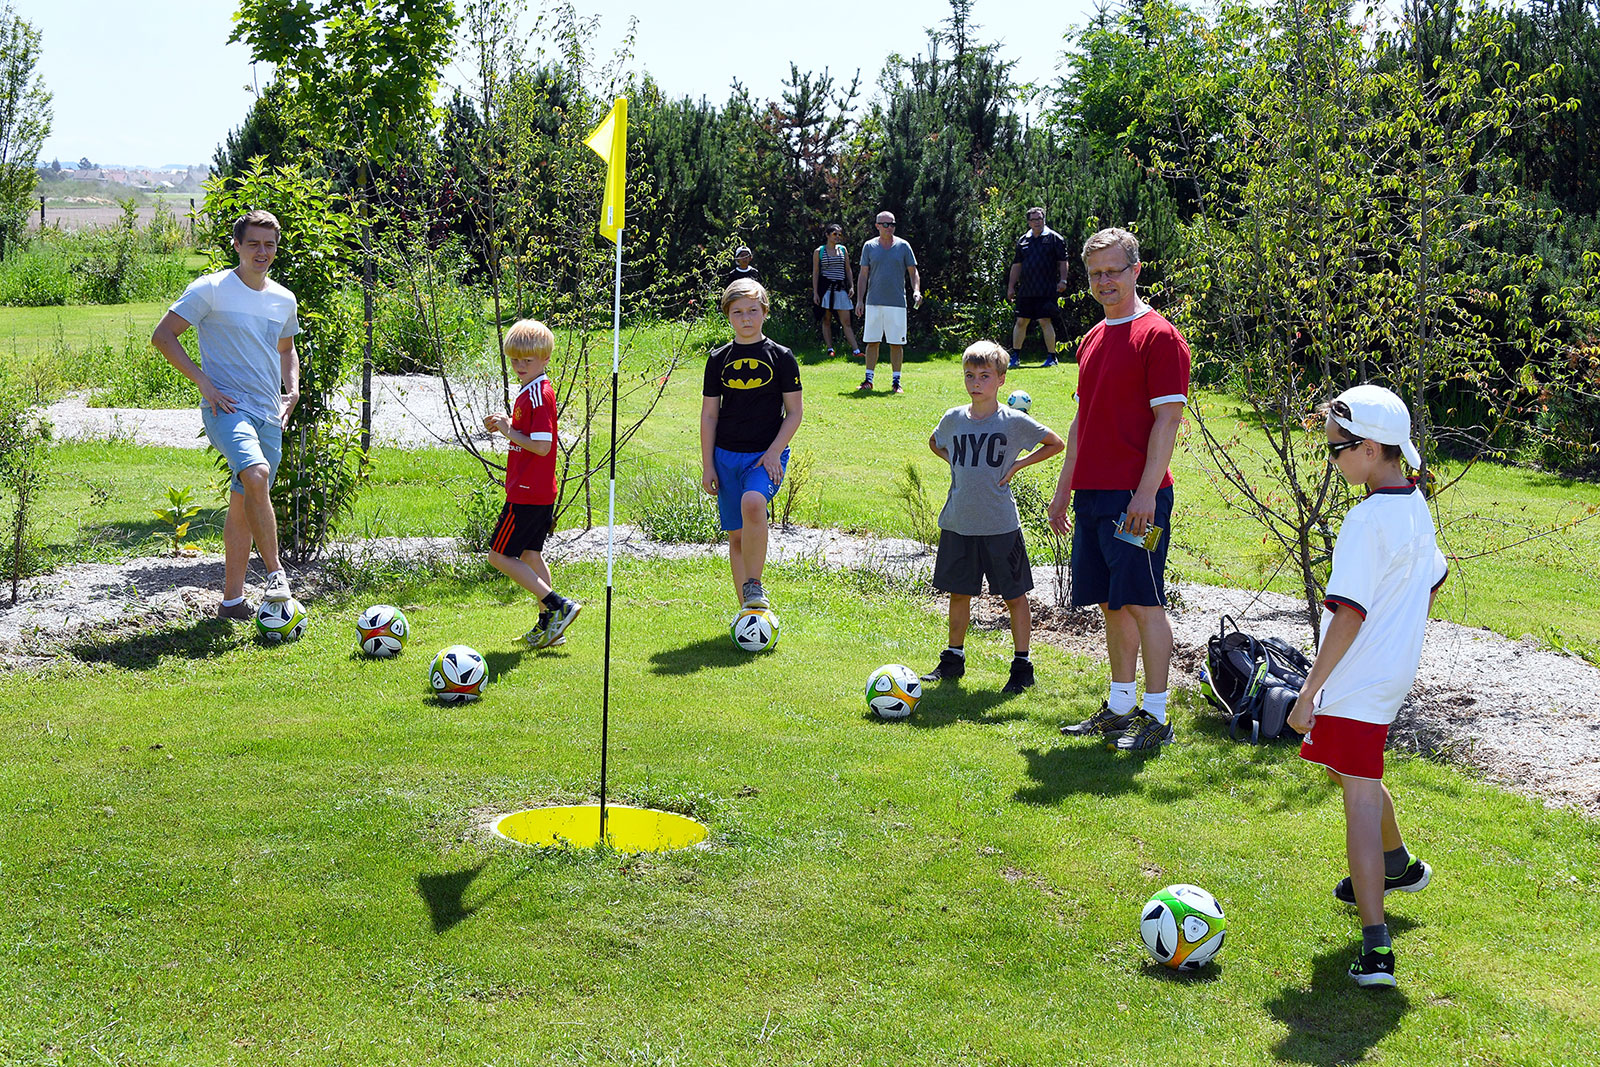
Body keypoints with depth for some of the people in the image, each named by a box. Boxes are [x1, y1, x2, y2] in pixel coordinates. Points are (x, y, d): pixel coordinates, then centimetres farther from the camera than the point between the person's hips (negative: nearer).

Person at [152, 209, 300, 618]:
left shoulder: (284, 300, 13)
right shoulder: (210, 289, -4)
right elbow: (162, 335, -5)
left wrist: (293, 391, 14)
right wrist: (203, 381, -13)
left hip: (269, 415, 6)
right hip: (226, 407, -6)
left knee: (243, 506, 9)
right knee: (256, 475, -30)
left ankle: (232, 599, 16)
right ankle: (275, 571, -20)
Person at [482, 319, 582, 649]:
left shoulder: (538, 394, -17)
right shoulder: (530, 390, 14)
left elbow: (541, 446, -23)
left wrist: (508, 431, -16)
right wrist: (506, 425, 7)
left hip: (528, 494, -10)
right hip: (541, 493, 10)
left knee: (500, 555, -5)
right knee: (530, 555, 17)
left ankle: (558, 606, -7)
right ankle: (549, 625, 20)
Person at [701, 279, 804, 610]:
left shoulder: (781, 357, 0)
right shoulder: (718, 359, 7)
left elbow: (795, 411, 1)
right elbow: (709, 415, 10)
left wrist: (774, 452, -11)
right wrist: (707, 466, 4)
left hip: (767, 455, -3)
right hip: (727, 455, 3)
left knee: (752, 502, -32)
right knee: (736, 535, 4)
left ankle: (753, 585, -20)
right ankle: (747, 609, 15)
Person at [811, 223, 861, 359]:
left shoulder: (843, 249, 11)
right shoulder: (819, 251, 3)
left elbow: (848, 270, 16)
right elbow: (815, 273, 2)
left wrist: (851, 286, 6)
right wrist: (815, 293, -4)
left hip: (840, 288, 2)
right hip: (825, 288, -2)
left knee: (846, 321, -2)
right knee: (827, 320, 1)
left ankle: (856, 350, -8)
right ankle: (830, 349, 7)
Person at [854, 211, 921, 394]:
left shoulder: (903, 246, 5)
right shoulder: (869, 246, 7)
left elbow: (913, 272, 7)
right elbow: (863, 274, 9)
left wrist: (916, 291, -10)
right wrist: (859, 300, 1)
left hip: (897, 303, -1)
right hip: (873, 302, 1)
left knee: (897, 343, -1)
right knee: (872, 342, 3)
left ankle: (897, 382, 6)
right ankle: (868, 380, 10)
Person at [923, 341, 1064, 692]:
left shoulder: (1014, 421, -7)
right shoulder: (953, 419, 4)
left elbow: (1056, 443, 5)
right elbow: (934, 443, 26)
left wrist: (1017, 465, -4)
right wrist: (956, 464, 8)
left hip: (1000, 525, -3)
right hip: (957, 524, 3)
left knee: (1014, 596, 4)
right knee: (959, 593, 13)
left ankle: (1022, 665, 13)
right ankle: (953, 659, 26)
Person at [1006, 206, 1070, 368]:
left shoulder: (1054, 238, 2)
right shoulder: (1023, 241, 13)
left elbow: (1063, 262, 0)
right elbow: (1016, 266, 18)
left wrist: (1062, 280, -12)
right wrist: (1011, 287, 14)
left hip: (1046, 291, -4)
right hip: (1025, 291, 5)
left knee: (1045, 321, -8)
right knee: (1021, 321, 6)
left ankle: (1052, 356, 0)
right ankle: (1015, 356, 14)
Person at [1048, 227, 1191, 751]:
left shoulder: (1158, 336, -8)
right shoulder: (1093, 339, 17)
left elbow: (1167, 419, -13)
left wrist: (1146, 493, -19)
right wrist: (1064, 488, 19)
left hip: (1136, 496, -8)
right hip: (1093, 493, 8)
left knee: (1143, 603, -5)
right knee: (1112, 604, 12)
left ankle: (1156, 717, 1)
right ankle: (1119, 708, 21)